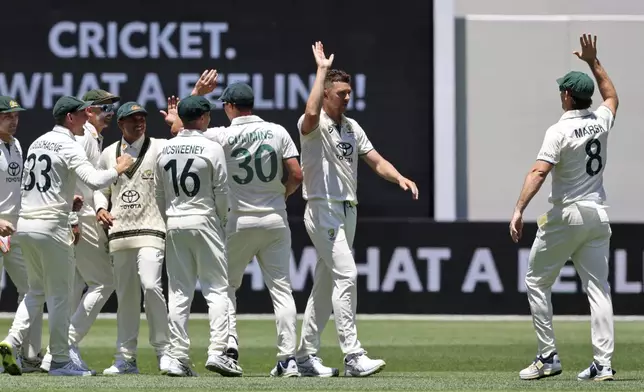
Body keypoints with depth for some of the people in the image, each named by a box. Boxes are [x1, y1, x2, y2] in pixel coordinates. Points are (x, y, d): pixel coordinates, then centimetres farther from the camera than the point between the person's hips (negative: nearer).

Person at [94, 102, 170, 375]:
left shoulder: (159, 148, 2)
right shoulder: (108, 154, 12)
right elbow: (100, 188, 19)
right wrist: (100, 208, 0)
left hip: (150, 230, -4)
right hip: (118, 233, 4)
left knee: (150, 285, -20)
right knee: (125, 295, 7)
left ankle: (163, 351, -9)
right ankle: (126, 359, 13)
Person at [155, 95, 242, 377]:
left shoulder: (165, 150, 6)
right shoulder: (211, 148, -8)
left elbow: (159, 194, 10)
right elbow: (222, 192, -7)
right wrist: (221, 222, 8)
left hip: (174, 225, 5)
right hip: (204, 221, -5)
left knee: (179, 291, 7)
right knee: (217, 288, 0)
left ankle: (178, 357, 3)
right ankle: (217, 351, -12)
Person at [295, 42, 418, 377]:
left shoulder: (352, 127, 15)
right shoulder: (314, 125, -9)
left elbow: (376, 161, 12)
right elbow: (312, 113, -34)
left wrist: (399, 178, -8)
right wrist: (322, 70, -25)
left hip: (348, 211, 8)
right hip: (323, 210, -8)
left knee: (326, 283, 11)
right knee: (346, 274, -19)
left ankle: (306, 355, 18)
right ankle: (352, 356, -23)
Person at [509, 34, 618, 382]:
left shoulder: (560, 131, -14)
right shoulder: (602, 121, 4)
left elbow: (539, 171, -26)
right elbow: (612, 97, 29)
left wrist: (519, 210, -33)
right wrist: (594, 63, 31)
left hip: (566, 216, -6)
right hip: (598, 216, 6)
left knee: (537, 281, 8)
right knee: (598, 288, 3)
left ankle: (548, 356, 3)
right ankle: (603, 363, -6)